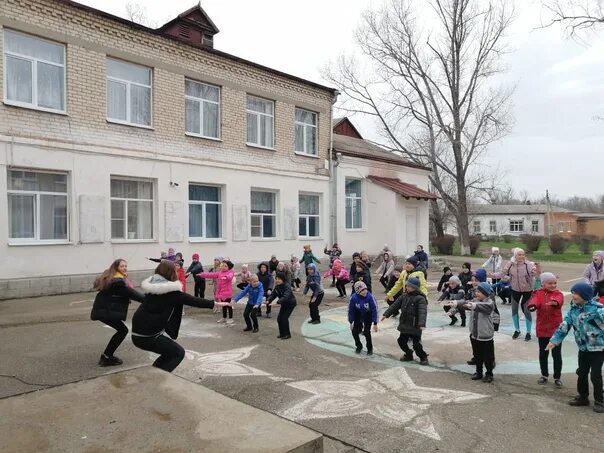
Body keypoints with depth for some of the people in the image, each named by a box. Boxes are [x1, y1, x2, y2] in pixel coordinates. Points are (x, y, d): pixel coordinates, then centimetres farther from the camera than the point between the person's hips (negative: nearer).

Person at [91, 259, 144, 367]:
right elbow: (131, 293, -20)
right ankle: (106, 357, 0)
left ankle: (107, 355, 20)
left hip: (104, 310, 10)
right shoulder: (118, 281, -18)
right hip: (106, 311, -10)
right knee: (123, 330, -5)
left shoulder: (110, 277, 15)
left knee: (121, 330, 13)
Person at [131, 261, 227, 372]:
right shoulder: (171, 291, -12)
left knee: (170, 352, 21)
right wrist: (215, 303, -1)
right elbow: (192, 300, -8)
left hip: (138, 333, 8)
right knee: (178, 353, 7)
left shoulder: (151, 286, 10)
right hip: (149, 335, -8)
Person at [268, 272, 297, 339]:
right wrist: (268, 300, -30)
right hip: (284, 304, 7)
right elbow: (273, 295, -11)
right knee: (279, 318, 2)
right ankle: (282, 333, 19)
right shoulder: (277, 287, -7)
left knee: (284, 318, -13)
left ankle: (287, 334, 2)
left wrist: (277, 302, -53)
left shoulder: (287, 286, -30)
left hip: (290, 304, -7)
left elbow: (286, 297, -43)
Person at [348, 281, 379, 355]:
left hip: (368, 315, -2)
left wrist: (375, 323, -18)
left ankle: (370, 348, 15)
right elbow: (351, 310, -11)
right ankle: (359, 346, 27)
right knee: (355, 332, -2)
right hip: (358, 315, 2)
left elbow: (374, 309, -21)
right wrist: (351, 322, -4)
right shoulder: (353, 298, -27)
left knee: (367, 332, -11)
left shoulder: (370, 296, -32)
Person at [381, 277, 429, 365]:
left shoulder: (420, 298, -16)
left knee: (416, 344, -4)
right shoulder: (404, 296, 5)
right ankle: (408, 355, 36)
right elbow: (395, 305, 8)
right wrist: (386, 314, 4)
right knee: (402, 341, 13)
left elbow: (423, 311, -27)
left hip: (415, 326, -7)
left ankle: (423, 357, 21)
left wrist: (422, 323, -40)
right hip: (404, 325, 7)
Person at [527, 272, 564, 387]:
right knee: (543, 353, 13)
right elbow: (534, 300, -24)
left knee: (556, 354, 5)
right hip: (542, 329, 1)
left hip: (556, 329, -1)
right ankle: (544, 375, 28)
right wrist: (532, 305, -48)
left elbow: (559, 300, -29)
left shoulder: (558, 294, -5)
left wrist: (555, 302, -53)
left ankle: (557, 377, 19)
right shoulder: (538, 293, -2)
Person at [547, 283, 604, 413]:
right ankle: (583, 397, 31)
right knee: (581, 373, 15)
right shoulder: (573, 310, 1)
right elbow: (564, 326, 4)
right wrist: (554, 340, 1)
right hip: (583, 348, 6)